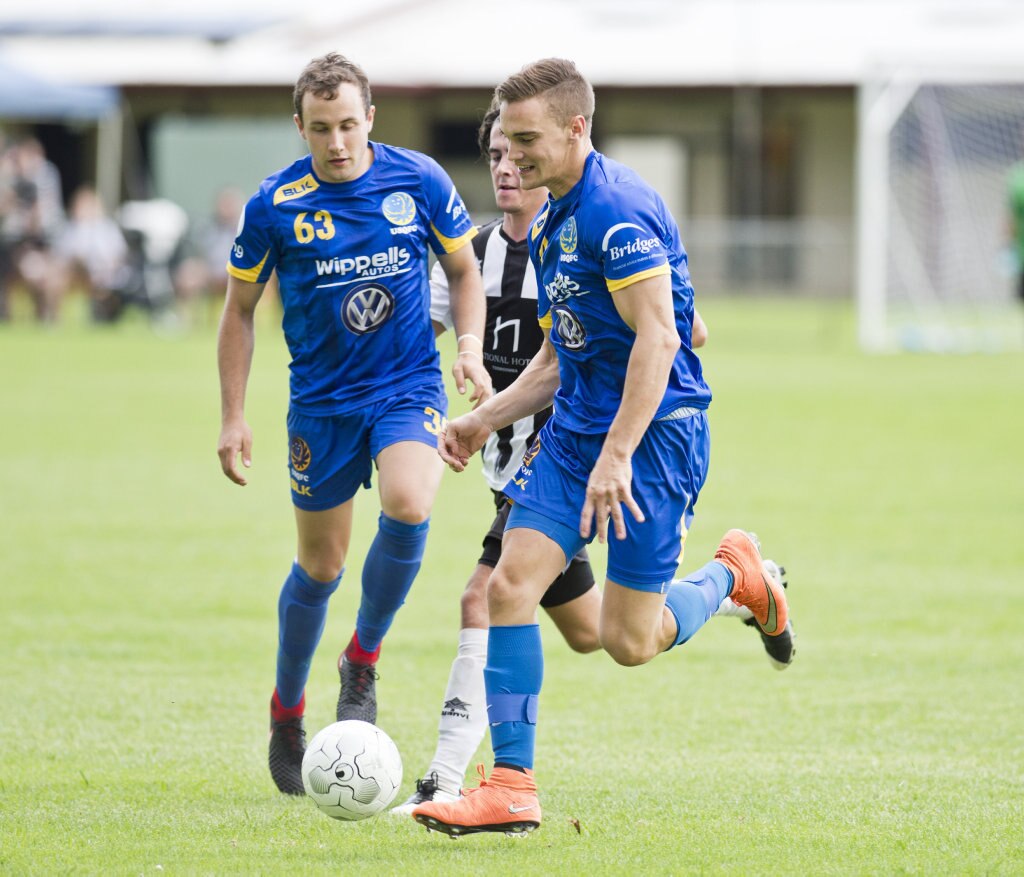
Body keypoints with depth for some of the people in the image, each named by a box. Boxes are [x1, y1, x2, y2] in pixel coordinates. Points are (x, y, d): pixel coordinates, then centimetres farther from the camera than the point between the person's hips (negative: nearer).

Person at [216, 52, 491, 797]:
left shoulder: (419, 180, -7)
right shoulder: (275, 205, -9)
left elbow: (463, 268, 9)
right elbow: (240, 309, 3)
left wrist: (470, 349, -7)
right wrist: (233, 418, 0)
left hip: (410, 386, 0)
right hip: (322, 400, 0)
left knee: (407, 508, -27)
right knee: (321, 565, 6)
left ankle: (364, 661, -4)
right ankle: (287, 713, 28)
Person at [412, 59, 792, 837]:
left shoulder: (616, 210, -18)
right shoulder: (551, 222, 13)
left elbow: (659, 337, -24)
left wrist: (616, 455, -28)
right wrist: (485, 421, 16)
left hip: (655, 430, -9)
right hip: (574, 429, 9)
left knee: (629, 640, -4)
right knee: (510, 585, -7)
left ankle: (733, 576, 25)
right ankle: (512, 786, -7)